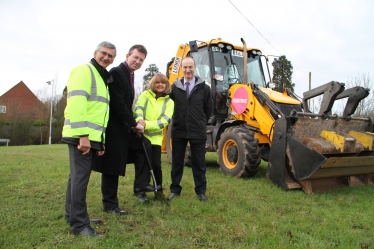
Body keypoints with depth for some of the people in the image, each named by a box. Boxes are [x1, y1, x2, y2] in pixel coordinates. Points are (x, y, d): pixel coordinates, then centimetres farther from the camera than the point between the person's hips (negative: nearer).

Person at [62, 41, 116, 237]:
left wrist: (101, 140, 20)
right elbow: (76, 103, -19)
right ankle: (79, 224, 1)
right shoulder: (83, 70, -6)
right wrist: (82, 134, -25)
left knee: (78, 176, 15)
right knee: (80, 177, -6)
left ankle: (73, 215, 27)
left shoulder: (102, 78, 24)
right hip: (81, 136, -10)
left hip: (91, 137, 10)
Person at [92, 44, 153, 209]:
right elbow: (117, 103, -23)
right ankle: (110, 204, 13)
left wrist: (133, 123, 2)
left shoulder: (129, 75, 13)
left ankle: (140, 186, 17)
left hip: (125, 126, 10)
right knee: (112, 167, -1)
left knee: (144, 147, 10)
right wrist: (134, 123, -17)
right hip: (114, 127, -9)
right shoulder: (116, 73, -16)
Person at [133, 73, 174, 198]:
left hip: (156, 138, 1)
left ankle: (159, 190, 19)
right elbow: (137, 109, -11)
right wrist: (139, 121, -32)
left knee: (156, 164, -1)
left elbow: (165, 120, -10)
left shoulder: (169, 102, 2)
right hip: (142, 135, -1)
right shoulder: (145, 95, 2)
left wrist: (147, 124, -24)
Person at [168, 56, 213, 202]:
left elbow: (208, 108, 8)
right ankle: (175, 190, 23)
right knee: (177, 162, 10)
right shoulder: (174, 87, 0)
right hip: (178, 131, 1)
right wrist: (177, 121, 9)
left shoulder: (204, 88, -1)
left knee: (199, 162, 8)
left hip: (198, 132, -1)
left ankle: (201, 191, 20)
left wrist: (201, 123, 9)